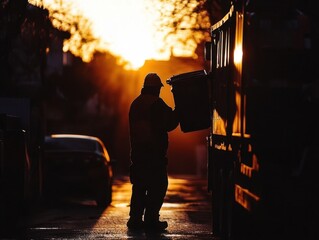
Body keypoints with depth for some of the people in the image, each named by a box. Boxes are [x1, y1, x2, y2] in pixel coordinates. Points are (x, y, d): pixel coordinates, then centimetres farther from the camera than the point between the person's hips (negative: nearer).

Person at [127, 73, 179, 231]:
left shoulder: (135, 104, 15)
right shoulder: (157, 103, -11)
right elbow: (168, 124, -7)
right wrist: (177, 113, 6)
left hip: (137, 151, 8)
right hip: (154, 152, -8)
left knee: (139, 186, 12)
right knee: (158, 186, -4)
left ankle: (135, 218, 10)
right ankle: (151, 219, -9)